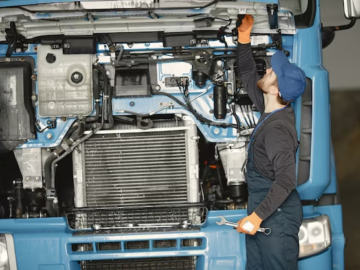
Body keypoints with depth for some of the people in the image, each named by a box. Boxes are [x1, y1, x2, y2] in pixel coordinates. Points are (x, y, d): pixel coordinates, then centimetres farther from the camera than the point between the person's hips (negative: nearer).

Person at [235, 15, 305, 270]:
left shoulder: (277, 128, -23)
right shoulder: (270, 111, 5)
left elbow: (286, 180, -29)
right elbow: (247, 74, 22)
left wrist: (257, 216, -30)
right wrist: (244, 37, 16)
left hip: (277, 213, -10)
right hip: (260, 206, 10)